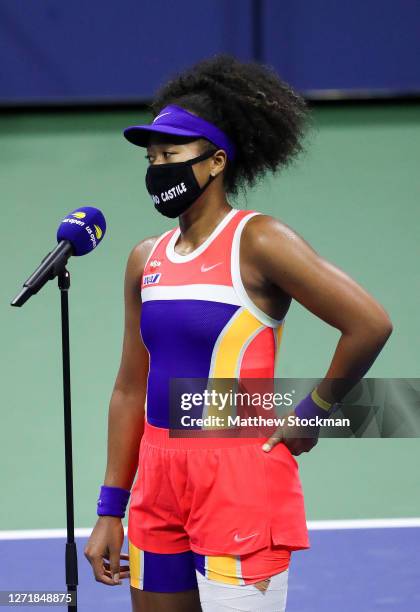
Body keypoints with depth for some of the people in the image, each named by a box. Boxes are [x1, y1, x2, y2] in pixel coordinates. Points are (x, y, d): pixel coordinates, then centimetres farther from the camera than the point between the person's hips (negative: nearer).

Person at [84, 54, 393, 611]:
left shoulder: (257, 242, -10)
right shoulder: (146, 260, 10)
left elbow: (370, 324, -15)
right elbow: (131, 391, 15)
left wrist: (312, 413, -8)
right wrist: (111, 510, 13)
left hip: (240, 482, -7)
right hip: (159, 478, 7)